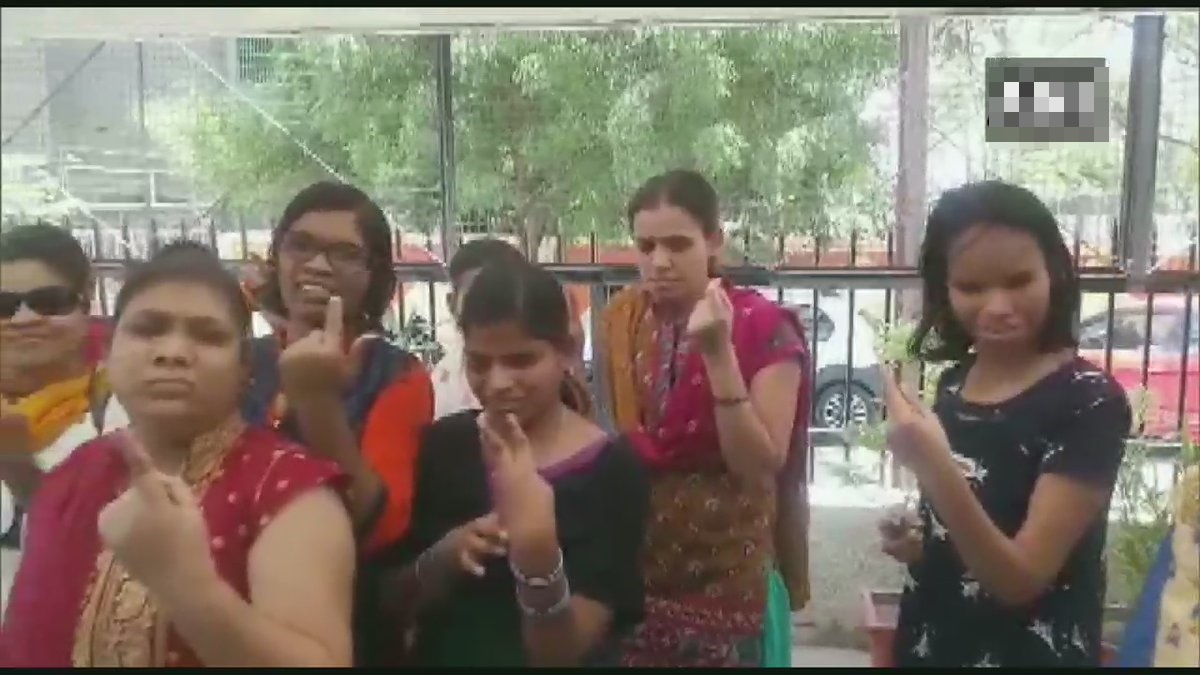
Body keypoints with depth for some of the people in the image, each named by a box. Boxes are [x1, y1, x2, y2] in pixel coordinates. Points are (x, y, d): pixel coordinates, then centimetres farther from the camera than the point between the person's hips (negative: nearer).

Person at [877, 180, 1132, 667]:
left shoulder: (1089, 402, -19)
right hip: (929, 641, 6)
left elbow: (1021, 579, -22)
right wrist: (914, 544, -6)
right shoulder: (951, 381, 0)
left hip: (1027, 653, -6)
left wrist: (936, 469, -35)